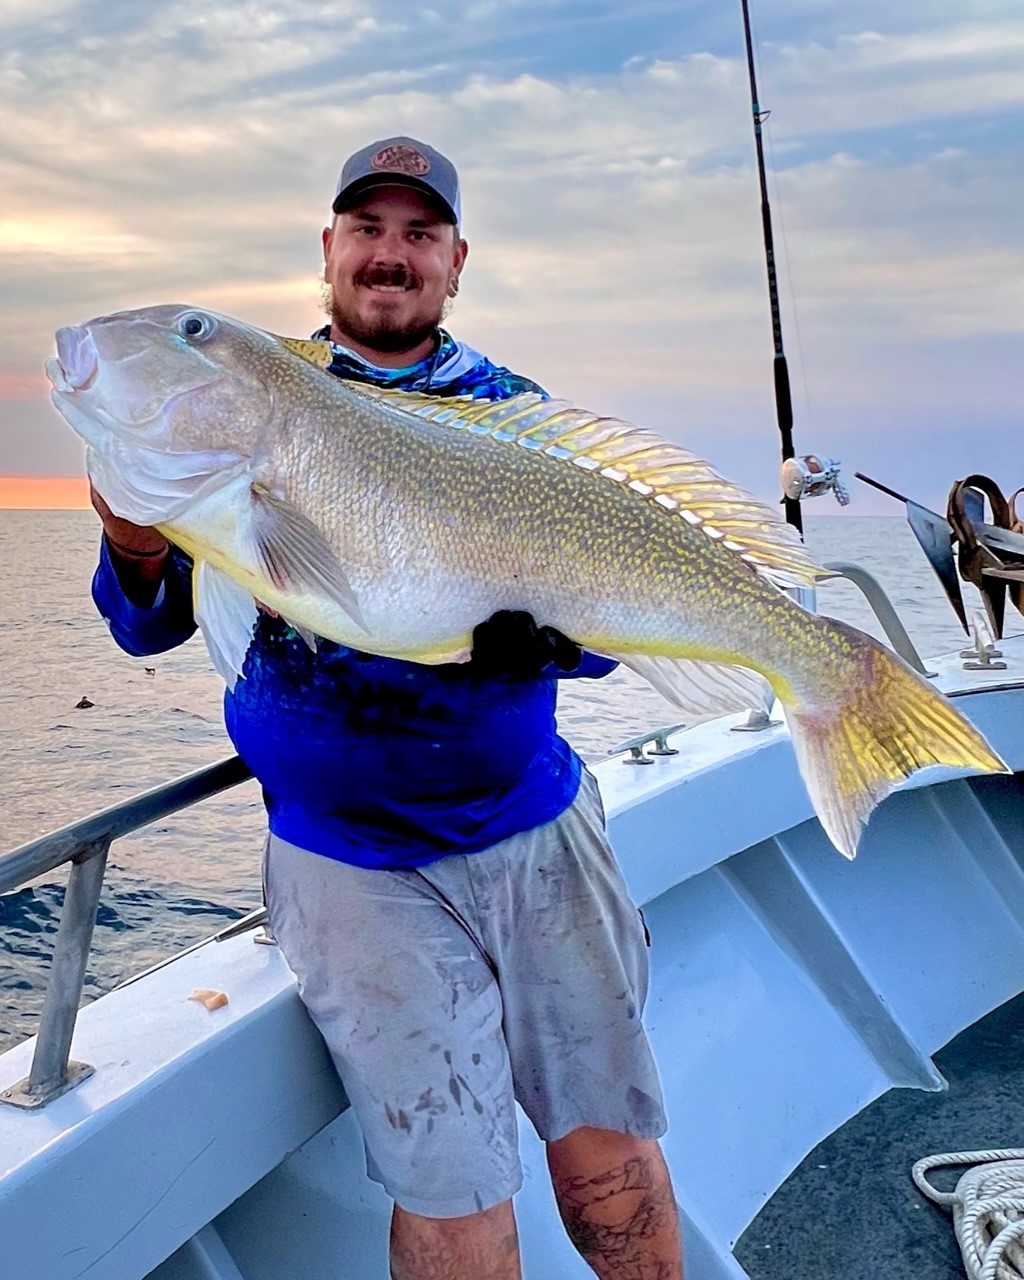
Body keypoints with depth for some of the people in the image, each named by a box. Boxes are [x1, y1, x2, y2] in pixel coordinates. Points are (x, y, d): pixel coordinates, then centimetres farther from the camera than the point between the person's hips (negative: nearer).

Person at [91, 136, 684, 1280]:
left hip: (537, 830, 2)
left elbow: (598, 632, 2)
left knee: (610, 1168, 6)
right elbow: (152, 626, 1)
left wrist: (546, 620, -22)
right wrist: (137, 545, -22)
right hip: (348, 858, -1)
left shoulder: (520, 415, 7)